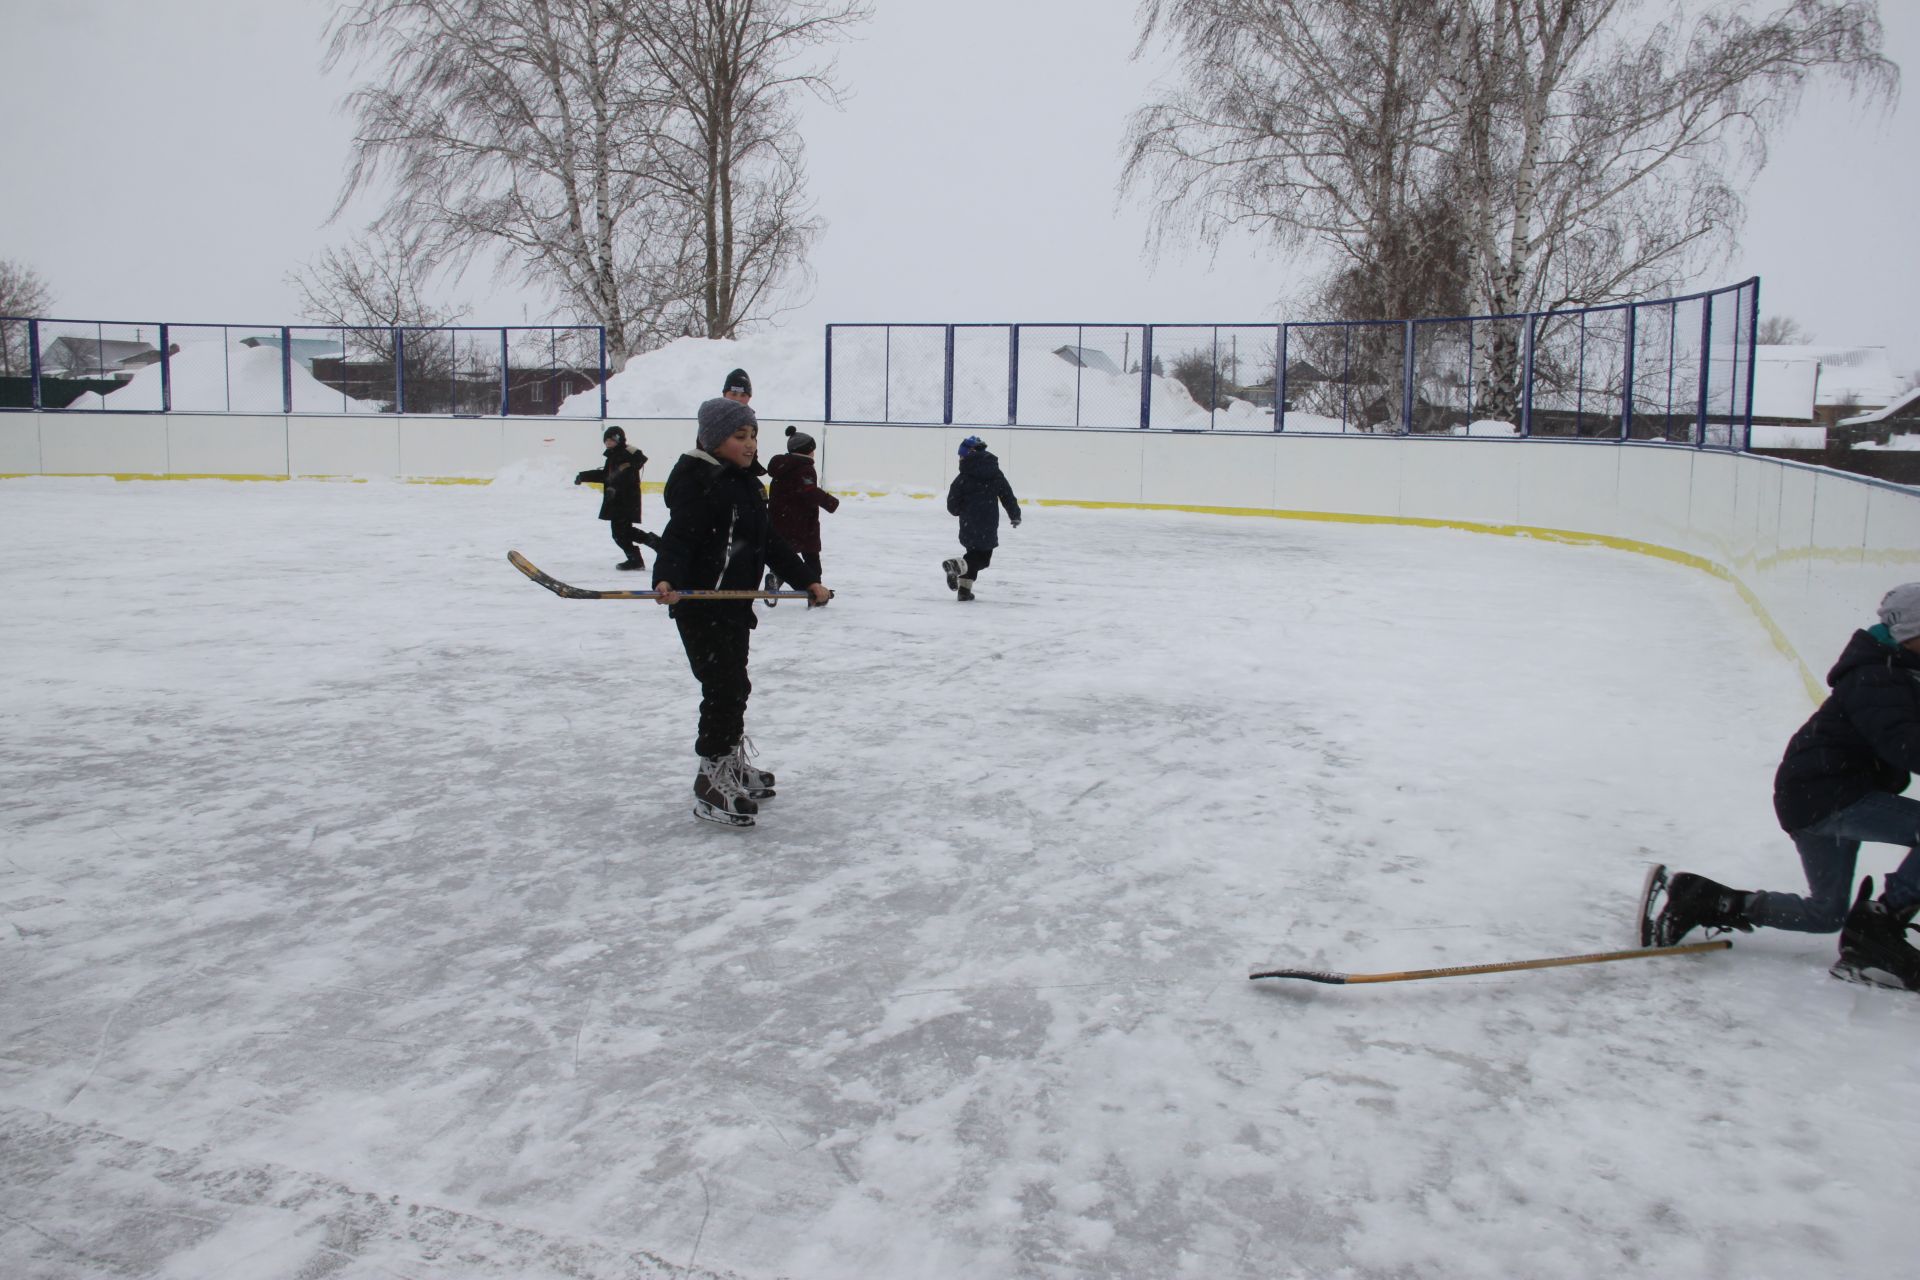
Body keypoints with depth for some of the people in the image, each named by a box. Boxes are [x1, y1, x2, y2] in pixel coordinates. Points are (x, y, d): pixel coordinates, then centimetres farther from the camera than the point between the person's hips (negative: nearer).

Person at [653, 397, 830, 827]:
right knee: (724, 690, -9)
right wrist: (666, 578, -44)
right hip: (700, 607, -9)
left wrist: (807, 580, 18)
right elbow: (678, 537, -26)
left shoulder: (745, 484, 15)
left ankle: (734, 766, 36)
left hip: (735, 605, 10)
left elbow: (770, 542, 21)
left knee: (735, 688, 20)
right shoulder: (698, 482, -14)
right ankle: (710, 786, 1)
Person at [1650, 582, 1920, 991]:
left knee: (1825, 913, 17)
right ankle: (1874, 932, -17)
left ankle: (1707, 901, 14)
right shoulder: (1878, 678, -18)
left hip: (1833, 793, 10)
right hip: (1823, 794, -10)